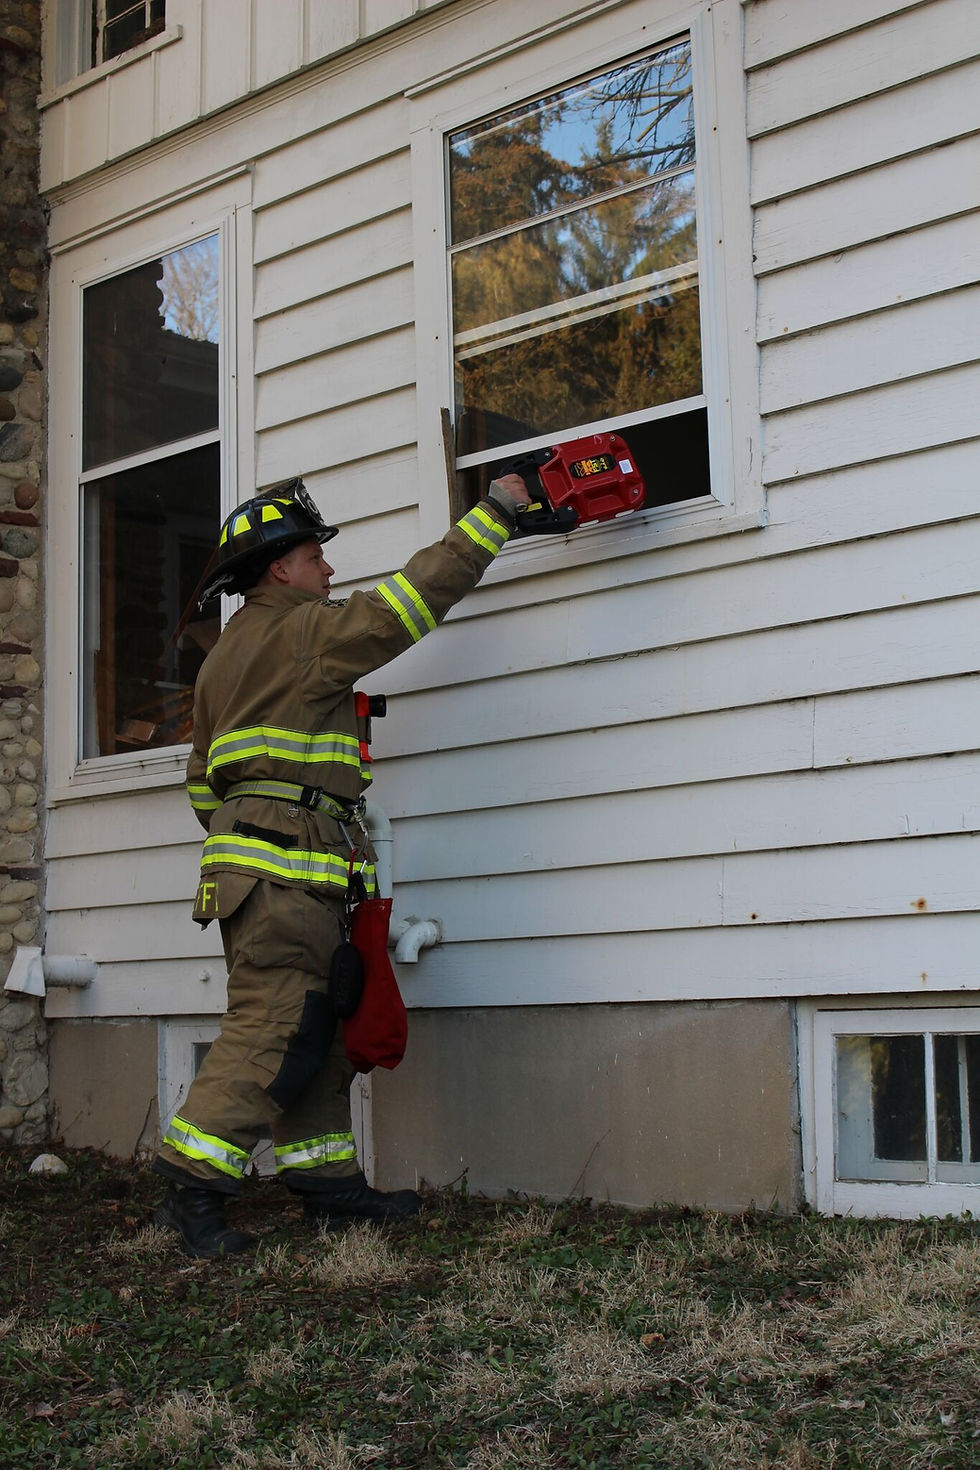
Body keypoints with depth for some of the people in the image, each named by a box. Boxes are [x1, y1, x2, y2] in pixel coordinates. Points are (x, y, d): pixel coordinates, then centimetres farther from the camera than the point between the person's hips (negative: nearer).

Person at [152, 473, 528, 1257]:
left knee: (317, 1032, 10)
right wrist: (495, 512, 1)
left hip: (247, 860, 10)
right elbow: (410, 598, -5)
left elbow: (204, 780, 25)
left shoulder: (226, 655, 23)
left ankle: (329, 1181, 12)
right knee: (270, 1029, -12)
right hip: (287, 871, -10)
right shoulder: (305, 630, -4)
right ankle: (192, 1185, -14)